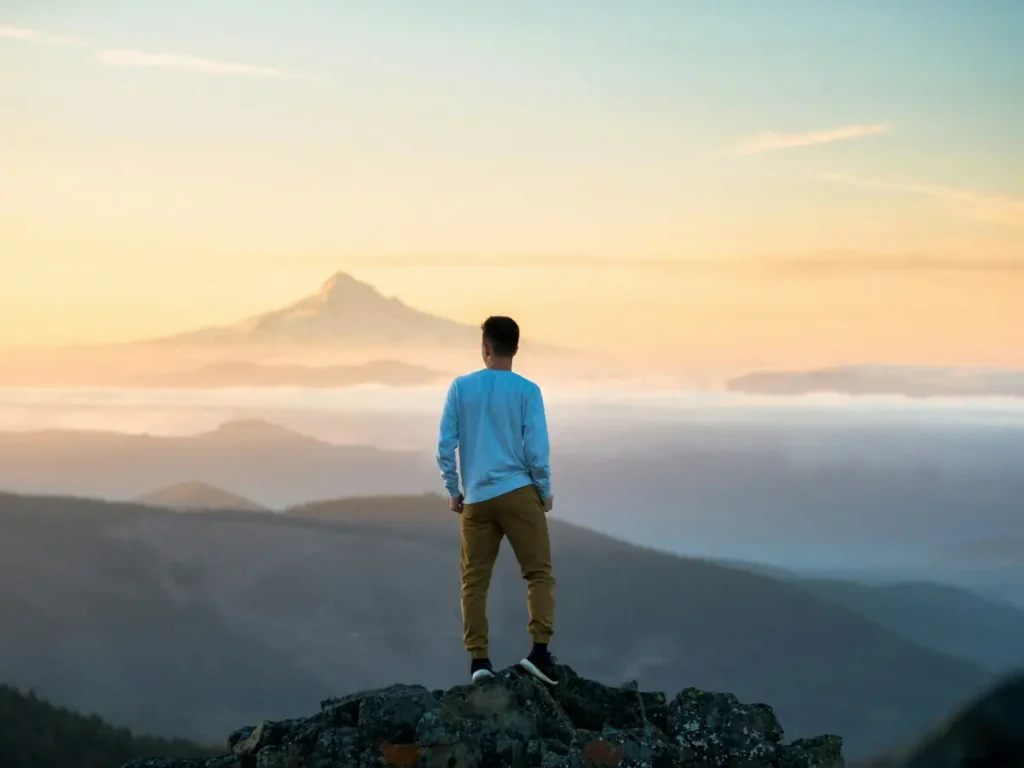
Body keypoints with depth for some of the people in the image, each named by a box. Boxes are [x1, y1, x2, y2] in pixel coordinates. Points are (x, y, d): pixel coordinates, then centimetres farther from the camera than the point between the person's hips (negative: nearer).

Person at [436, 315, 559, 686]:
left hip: (476, 498, 2)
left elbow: (445, 445, 1)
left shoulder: (460, 387, 3)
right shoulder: (527, 390, -3)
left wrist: (453, 491, 12)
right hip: (518, 492, -2)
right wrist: (545, 491, 8)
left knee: (474, 582, 7)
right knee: (539, 573, 3)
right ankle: (540, 649, -10)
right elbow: (536, 448, -6)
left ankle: (478, 659, 1)